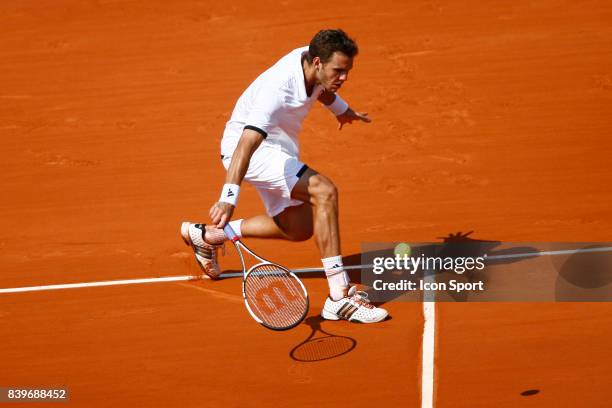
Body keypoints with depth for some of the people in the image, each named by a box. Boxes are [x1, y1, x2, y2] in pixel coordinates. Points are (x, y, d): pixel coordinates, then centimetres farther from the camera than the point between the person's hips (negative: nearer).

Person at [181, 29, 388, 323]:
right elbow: (246, 144, -46)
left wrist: (340, 108, 32)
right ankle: (339, 297, -28)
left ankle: (206, 236, 29)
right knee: (324, 191, -28)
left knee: (298, 228, 16)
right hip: (250, 148, -10)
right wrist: (228, 198, -56)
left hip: (277, 148, 10)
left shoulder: (309, 58, -11)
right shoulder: (278, 90, -36)